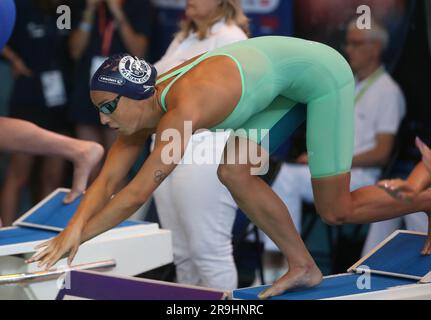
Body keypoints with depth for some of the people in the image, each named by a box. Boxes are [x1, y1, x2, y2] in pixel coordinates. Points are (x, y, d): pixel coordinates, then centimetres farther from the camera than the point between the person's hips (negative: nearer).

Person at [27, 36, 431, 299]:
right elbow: (106, 181, -10)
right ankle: (303, 267, 9)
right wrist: (73, 227, -26)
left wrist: (77, 236, -27)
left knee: (336, 211, -2)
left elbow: (136, 194, -31)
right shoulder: (142, 108, -7)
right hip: (285, 82, 8)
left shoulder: (182, 110, -33)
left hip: (320, 71, -8)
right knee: (234, 173, -2)